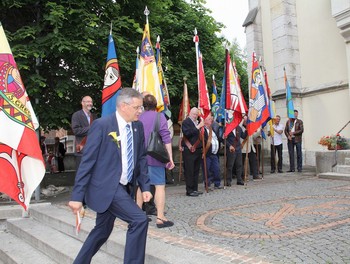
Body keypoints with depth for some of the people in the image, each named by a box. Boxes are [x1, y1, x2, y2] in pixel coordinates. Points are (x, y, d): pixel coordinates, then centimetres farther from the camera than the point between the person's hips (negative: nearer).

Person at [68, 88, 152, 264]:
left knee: (102, 231, 18)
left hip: (123, 187, 7)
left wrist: (144, 186, 4)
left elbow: (141, 158, 11)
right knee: (139, 220, -16)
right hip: (106, 187, -7)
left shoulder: (138, 127, 4)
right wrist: (77, 195, -14)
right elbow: (87, 161, -14)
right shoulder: (102, 125, -15)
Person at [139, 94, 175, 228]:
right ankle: (160, 217, -3)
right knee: (160, 185, 0)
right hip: (155, 156, -4)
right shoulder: (159, 116, -5)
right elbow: (166, 138, -10)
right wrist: (170, 158, -8)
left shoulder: (138, 118, 5)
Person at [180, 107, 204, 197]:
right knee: (189, 171, -4)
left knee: (196, 171, 11)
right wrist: (197, 127, -20)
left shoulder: (198, 122, 15)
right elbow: (187, 133, -21)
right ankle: (189, 190, 1)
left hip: (197, 150, 7)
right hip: (189, 150, -7)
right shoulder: (186, 122, -5)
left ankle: (195, 189, 19)